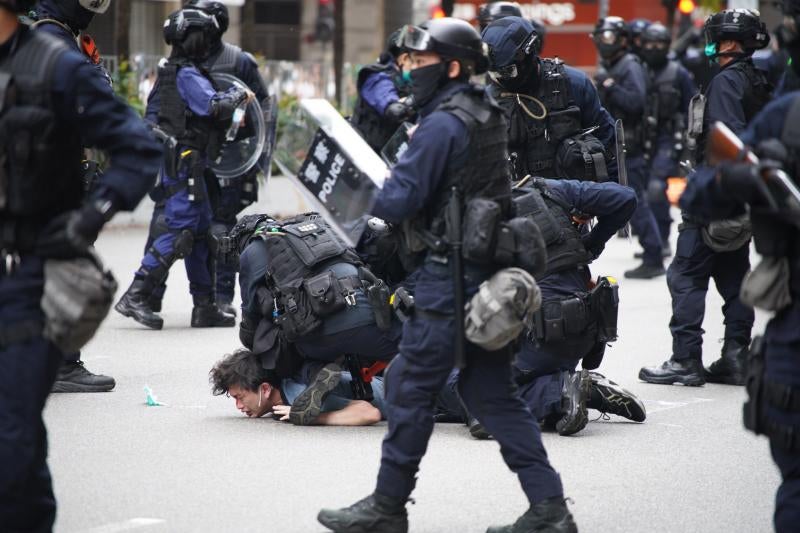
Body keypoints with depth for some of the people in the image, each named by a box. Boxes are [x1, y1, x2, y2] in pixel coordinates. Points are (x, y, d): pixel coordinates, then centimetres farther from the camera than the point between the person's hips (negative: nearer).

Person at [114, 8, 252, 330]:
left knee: (201, 231, 12)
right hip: (184, 161, -10)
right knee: (181, 232, -12)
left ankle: (204, 307, 14)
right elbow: (213, 107, -27)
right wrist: (239, 95, -9)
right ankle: (135, 296, -14)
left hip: (177, 161, 10)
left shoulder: (171, 72, 16)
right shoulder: (188, 75, -14)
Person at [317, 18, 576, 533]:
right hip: (491, 269, 9)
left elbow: (398, 202, -19)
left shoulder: (443, 125, -16)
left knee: (411, 384, 1)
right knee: (491, 390, 11)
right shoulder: (489, 114, 13)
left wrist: (369, 194, 3)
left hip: (451, 273, -9)